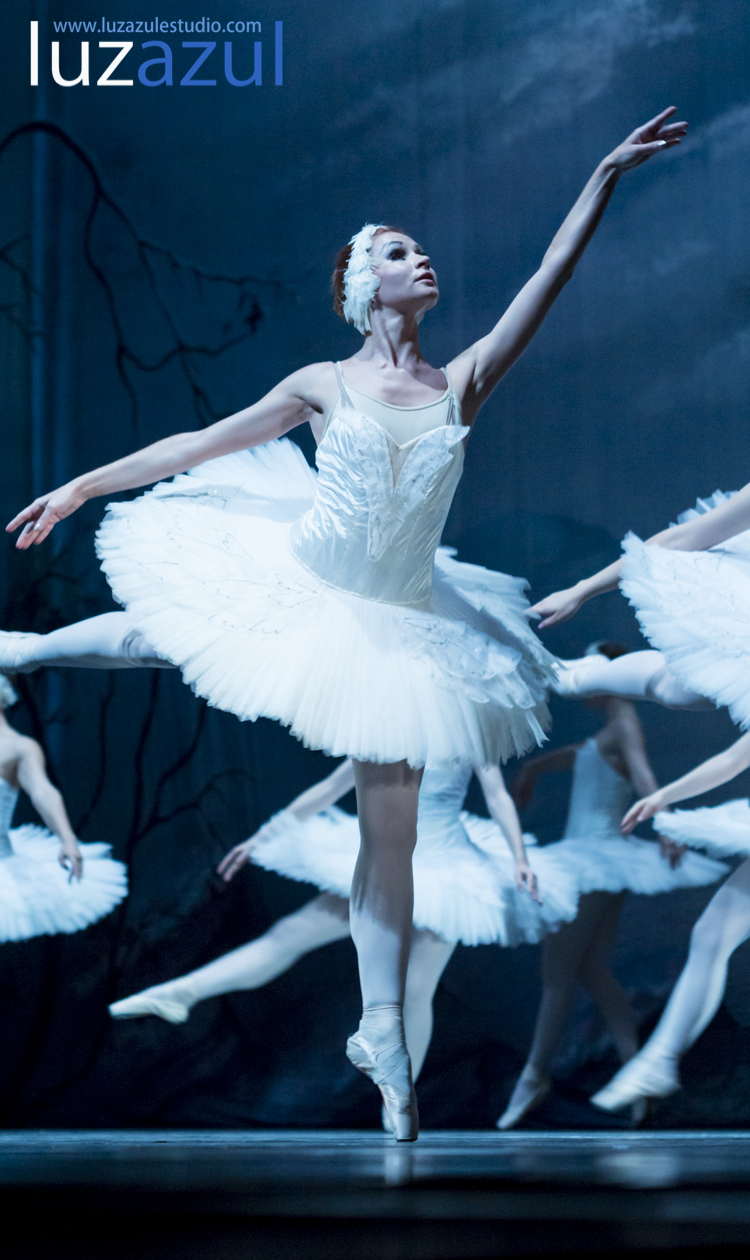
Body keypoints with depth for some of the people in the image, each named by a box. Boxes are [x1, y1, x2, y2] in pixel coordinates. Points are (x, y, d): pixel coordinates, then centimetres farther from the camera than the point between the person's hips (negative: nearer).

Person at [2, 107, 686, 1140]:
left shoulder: (463, 384, -4)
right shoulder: (324, 387, -6)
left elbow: (548, 282, -8)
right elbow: (197, 445, 2)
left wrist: (606, 176, -13)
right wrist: (84, 485, 5)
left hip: (397, 620, 1)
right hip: (296, 583, 0)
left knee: (392, 823, 1)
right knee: (151, 634, 17)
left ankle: (383, 1027, 10)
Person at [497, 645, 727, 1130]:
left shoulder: (626, 723, -13)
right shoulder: (611, 728, 17)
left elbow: (643, 774, -31)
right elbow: (580, 754, 39)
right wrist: (535, 766, 56)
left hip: (593, 860, -10)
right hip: (595, 857, 10)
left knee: (558, 970, -3)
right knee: (594, 972, 7)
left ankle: (534, 1075, 5)